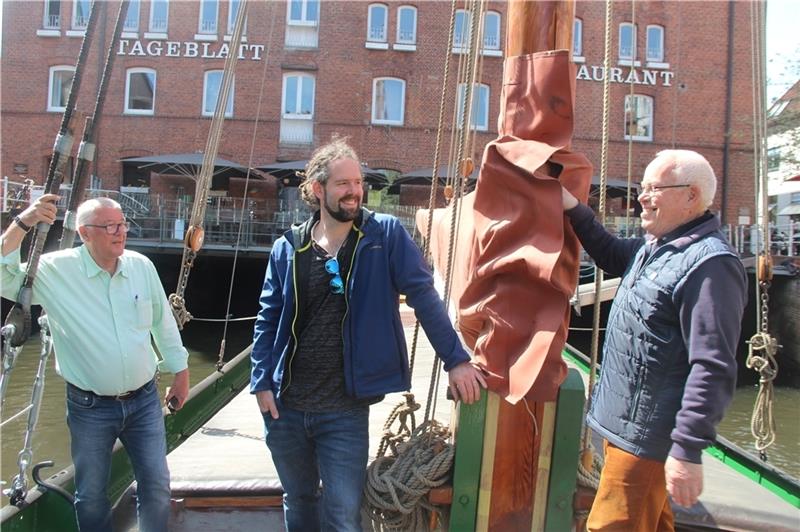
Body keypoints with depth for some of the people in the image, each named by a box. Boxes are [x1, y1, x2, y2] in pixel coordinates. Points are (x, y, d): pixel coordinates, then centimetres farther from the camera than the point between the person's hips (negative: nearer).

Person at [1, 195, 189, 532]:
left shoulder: (142, 266, -1)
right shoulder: (54, 270, -10)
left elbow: (163, 322, 8)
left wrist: (180, 371, 12)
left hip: (144, 400, 2)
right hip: (90, 407, -2)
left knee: (157, 487, 10)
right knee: (91, 496, 14)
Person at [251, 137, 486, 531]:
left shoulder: (385, 234, -6)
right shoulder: (288, 247, 1)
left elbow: (422, 295, -9)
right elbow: (268, 319, 6)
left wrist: (455, 359, -14)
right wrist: (262, 382, 0)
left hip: (345, 410, -3)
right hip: (286, 407, 3)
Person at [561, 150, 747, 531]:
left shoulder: (709, 264, -22)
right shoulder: (654, 246, 9)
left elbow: (713, 369, -25)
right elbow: (611, 256, 30)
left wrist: (688, 450, -25)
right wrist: (574, 210, 17)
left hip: (647, 432, -10)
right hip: (626, 421, 10)